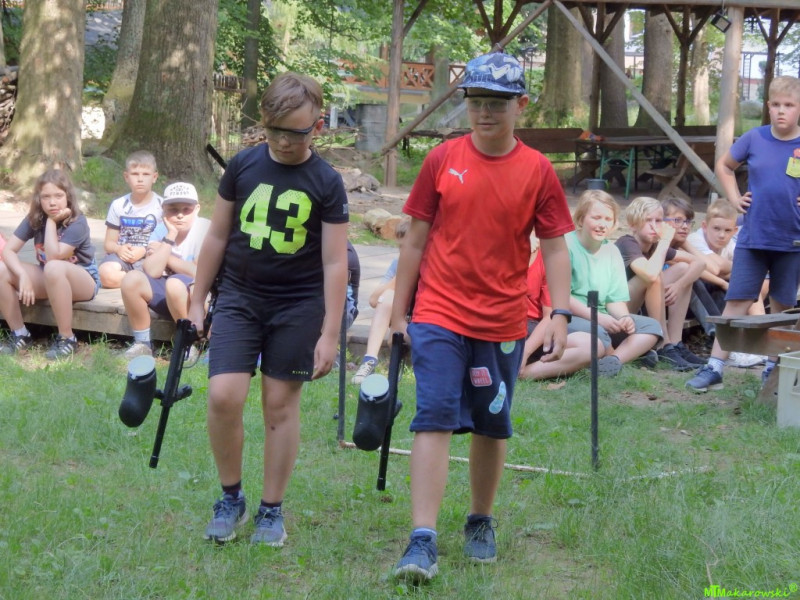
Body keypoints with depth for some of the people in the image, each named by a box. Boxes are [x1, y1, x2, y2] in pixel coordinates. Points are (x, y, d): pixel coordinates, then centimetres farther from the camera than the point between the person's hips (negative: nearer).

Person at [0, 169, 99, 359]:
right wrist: (24, 276, -29)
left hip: (84, 280, -6)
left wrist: (52, 221, -26)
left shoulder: (77, 223, -22)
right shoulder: (34, 219, -6)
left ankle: (66, 339, -26)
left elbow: (53, 258, -32)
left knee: (54, 268, -40)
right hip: (49, 280, 6)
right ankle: (19, 334, -2)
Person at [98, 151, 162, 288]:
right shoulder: (118, 205, 10)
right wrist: (118, 249, -11)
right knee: (106, 273, -33)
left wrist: (144, 251, -15)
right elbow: (109, 243, 12)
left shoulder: (161, 206, 3)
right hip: (123, 256, 2)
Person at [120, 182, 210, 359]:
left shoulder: (204, 228, -14)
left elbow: (199, 272, -23)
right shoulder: (161, 230, 0)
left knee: (175, 283, -35)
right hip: (167, 293, 5)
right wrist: (170, 237, -18)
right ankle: (142, 343, -4)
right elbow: (152, 272, -14)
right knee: (132, 279, -17)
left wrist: (165, 256, -10)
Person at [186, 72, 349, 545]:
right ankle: (230, 497, 9)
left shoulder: (326, 183, -6)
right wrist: (197, 302, 9)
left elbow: (335, 263, -6)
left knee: (282, 403, 3)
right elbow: (218, 237, 9)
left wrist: (330, 334, -9)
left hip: (298, 306, -1)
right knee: (224, 397, -12)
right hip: (239, 298, 2)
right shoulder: (243, 166, 0)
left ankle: (272, 510, 17)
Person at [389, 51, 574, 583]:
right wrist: (399, 312, 4)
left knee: (492, 427, 12)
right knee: (435, 419, -10)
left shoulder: (538, 171, -1)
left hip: (502, 323, 1)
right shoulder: (443, 160, -1)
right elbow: (416, 239, 4)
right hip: (439, 316, -1)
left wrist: (561, 313, -11)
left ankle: (481, 523, 31)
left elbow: (554, 247, 0)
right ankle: (423, 542, -12)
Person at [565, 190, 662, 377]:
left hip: (603, 319, 8)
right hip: (569, 319, -8)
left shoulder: (612, 251, 12)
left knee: (651, 327, -6)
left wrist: (624, 318, -14)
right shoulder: (566, 245, -10)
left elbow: (616, 298, 8)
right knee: (595, 332, -37)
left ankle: (614, 360, -27)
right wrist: (597, 317, -23)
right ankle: (632, 352, -9)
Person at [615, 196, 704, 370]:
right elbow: (651, 274, -38)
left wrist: (680, 285, -14)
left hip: (639, 309, 8)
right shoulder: (626, 243, -19)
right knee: (654, 276, -29)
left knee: (683, 268, 1)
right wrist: (665, 241, -25)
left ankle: (675, 343, -6)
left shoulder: (656, 245, 4)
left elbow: (698, 262, 5)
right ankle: (665, 347, -23)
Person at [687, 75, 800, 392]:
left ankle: (773, 367, 23)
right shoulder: (754, 138, -1)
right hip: (753, 238, 0)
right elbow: (724, 166, 16)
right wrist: (734, 197, 4)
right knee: (736, 302, -2)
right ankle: (714, 368, -3)